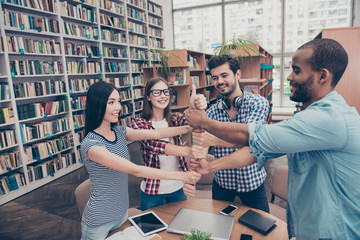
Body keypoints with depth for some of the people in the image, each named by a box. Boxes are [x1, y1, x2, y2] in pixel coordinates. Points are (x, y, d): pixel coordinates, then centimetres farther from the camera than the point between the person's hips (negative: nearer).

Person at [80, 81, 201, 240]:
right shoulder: (91, 145, -27)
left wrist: (191, 127, -21)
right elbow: (136, 170, -32)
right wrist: (181, 176, -31)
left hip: (122, 212, 6)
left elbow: (155, 134, -11)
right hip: (100, 221, -6)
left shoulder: (119, 132, -3)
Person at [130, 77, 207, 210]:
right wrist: (187, 151, -47)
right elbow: (153, 145, -31)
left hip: (178, 188, 3)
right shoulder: (138, 124, -13)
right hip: (152, 191, -2)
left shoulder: (176, 118, -3)